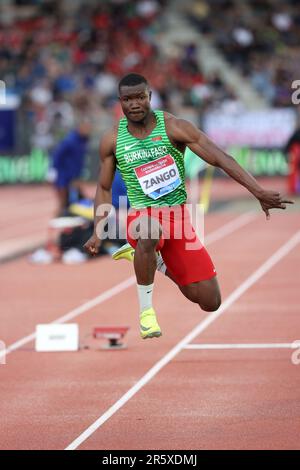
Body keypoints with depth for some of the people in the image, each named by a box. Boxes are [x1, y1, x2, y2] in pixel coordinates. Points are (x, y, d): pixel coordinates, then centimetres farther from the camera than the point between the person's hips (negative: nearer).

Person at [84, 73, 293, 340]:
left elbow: (220, 158, -15)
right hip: (142, 215, -1)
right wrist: (98, 233, -1)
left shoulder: (173, 128, -10)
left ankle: (154, 261, 24)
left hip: (178, 216, 1)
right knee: (147, 236, -43)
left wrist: (259, 193, -24)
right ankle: (146, 310, -21)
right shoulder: (112, 141, -1)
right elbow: (104, 188, 11)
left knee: (210, 303, -1)